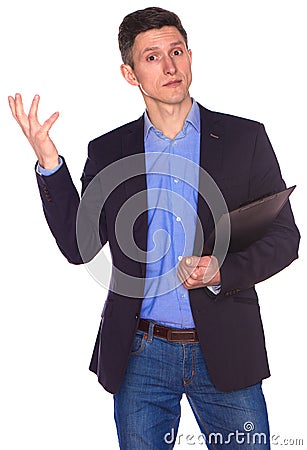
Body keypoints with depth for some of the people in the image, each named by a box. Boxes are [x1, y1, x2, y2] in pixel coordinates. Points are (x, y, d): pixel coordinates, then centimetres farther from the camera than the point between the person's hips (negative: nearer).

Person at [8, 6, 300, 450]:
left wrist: (223, 270, -16)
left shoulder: (245, 138, 1)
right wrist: (49, 161, -7)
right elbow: (79, 245, 1)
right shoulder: (107, 152, 6)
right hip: (140, 356, 1)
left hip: (224, 353, -1)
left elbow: (283, 237, 1)